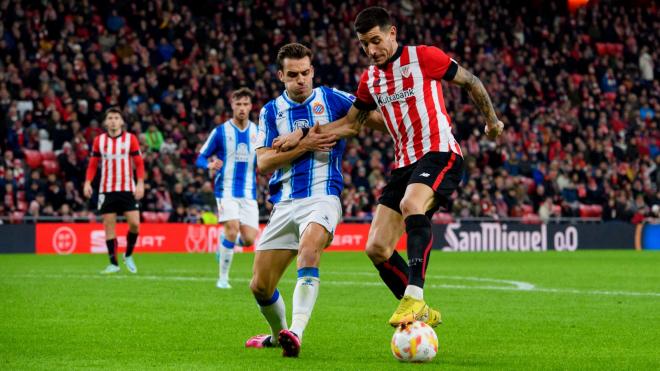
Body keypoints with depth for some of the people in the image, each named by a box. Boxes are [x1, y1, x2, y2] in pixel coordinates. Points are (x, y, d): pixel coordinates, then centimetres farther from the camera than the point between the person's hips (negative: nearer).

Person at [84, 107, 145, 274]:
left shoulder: (130, 138, 1)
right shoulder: (99, 140, 6)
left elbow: (139, 162, 1)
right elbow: (93, 164, 9)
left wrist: (140, 183, -9)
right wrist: (87, 182, -5)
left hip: (128, 189, -1)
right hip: (107, 190, 1)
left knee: (134, 224, -10)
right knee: (109, 226, -1)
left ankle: (128, 255, 14)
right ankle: (113, 263, 6)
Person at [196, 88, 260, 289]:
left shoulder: (257, 132, 7)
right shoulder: (220, 131, -2)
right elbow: (200, 158, 1)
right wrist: (210, 165, -22)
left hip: (249, 192, 3)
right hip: (226, 189, -3)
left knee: (249, 239, -6)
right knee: (232, 228, -21)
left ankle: (224, 244, 30)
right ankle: (223, 277, -6)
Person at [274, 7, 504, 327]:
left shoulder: (423, 57, -5)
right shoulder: (370, 79, 13)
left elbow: (470, 82, 5)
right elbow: (351, 123, 21)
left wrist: (492, 120, 15)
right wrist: (303, 135, 11)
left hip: (439, 153, -7)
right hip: (405, 164, 7)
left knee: (411, 205, -38)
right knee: (376, 248, -3)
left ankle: (414, 296, -42)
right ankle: (421, 314, 9)